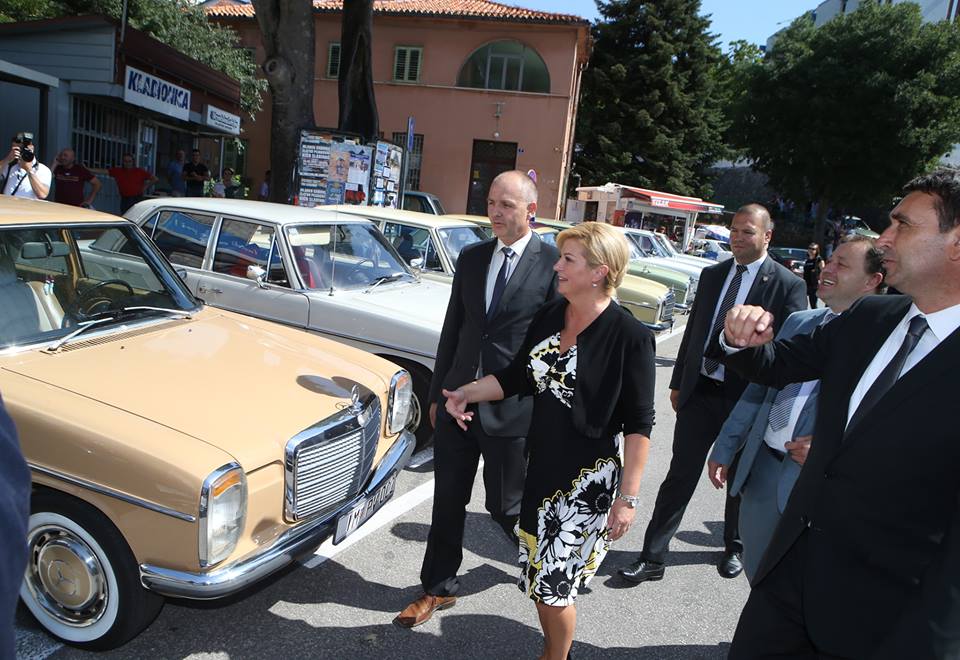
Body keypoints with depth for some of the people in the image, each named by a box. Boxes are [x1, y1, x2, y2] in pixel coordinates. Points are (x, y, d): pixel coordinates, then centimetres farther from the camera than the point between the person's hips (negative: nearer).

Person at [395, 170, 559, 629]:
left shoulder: (554, 263, -9)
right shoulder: (471, 257, 6)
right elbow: (453, 328, 11)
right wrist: (437, 394, 12)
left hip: (513, 409, -4)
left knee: (505, 505, 12)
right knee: (448, 500, 13)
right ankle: (438, 587, 32)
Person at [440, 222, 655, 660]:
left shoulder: (630, 337, -17)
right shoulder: (549, 316, 1)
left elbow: (638, 424, -14)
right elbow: (519, 376, 10)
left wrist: (628, 497, -14)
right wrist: (468, 393, -3)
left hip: (587, 479, -6)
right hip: (540, 467, 6)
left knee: (553, 583, 5)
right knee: (537, 575, 18)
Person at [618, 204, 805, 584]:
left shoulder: (788, 285, -8)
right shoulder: (712, 275, 8)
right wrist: (677, 382, 12)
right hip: (699, 392, 3)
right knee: (680, 475, 5)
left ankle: (733, 548, 40)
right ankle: (652, 558, 13)